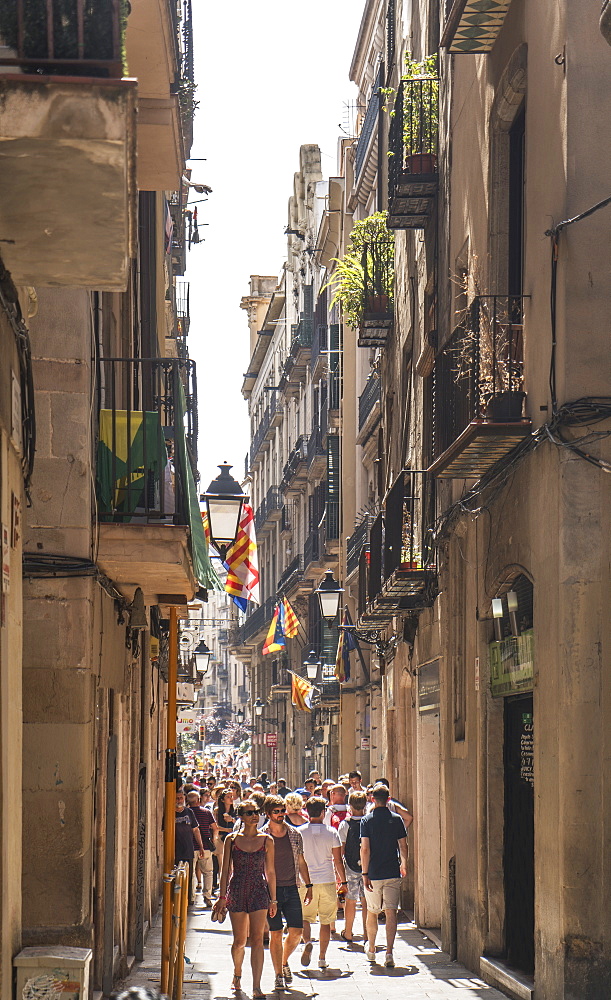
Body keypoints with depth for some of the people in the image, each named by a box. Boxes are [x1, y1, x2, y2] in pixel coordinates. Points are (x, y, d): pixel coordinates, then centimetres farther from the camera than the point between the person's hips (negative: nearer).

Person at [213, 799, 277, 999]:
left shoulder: (266, 840, 4)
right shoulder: (232, 840, 3)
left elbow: (270, 872, 7)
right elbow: (225, 870, 5)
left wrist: (273, 900, 6)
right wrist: (222, 897, 0)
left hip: (259, 892, 0)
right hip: (236, 891, 0)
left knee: (257, 939, -9)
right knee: (239, 940, 9)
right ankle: (237, 974, 37)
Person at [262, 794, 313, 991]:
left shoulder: (295, 834, 7)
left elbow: (301, 862, 16)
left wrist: (308, 886, 13)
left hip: (291, 888, 3)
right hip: (271, 889, -3)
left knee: (296, 931, -1)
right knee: (275, 934, -1)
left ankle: (284, 962, 26)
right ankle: (279, 975, 8)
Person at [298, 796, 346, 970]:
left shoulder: (300, 832, -1)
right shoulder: (331, 833, -1)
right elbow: (338, 860, 1)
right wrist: (343, 881, 11)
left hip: (306, 882, 0)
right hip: (327, 881, 0)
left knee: (304, 917, 12)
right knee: (326, 921, 7)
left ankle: (307, 942, -16)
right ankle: (322, 958, 6)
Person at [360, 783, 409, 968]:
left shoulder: (366, 821, -4)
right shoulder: (396, 819, 0)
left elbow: (365, 849, -10)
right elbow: (403, 846, 3)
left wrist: (365, 873, -8)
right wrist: (404, 864, 22)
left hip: (373, 874, 0)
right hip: (392, 873, 0)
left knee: (372, 913, 15)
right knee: (391, 913, -2)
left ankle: (371, 949, 30)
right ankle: (389, 953, -13)